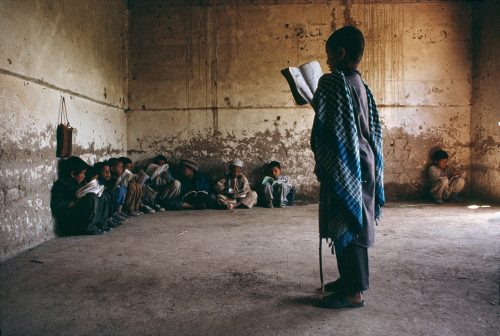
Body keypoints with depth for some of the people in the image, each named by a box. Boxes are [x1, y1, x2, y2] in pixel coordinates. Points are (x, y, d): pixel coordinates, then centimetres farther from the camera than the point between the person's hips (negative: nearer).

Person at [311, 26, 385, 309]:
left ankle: (354, 293, 6)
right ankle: (349, 279, 30)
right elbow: (372, 129, 16)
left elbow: (323, 129, -15)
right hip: (363, 165, 9)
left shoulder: (332, 82, -13)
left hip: (343, 168, -9)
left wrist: (321, 164, -4)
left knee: (346, 227, -3)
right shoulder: (362, 86, 13)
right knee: (353, 225, 16)